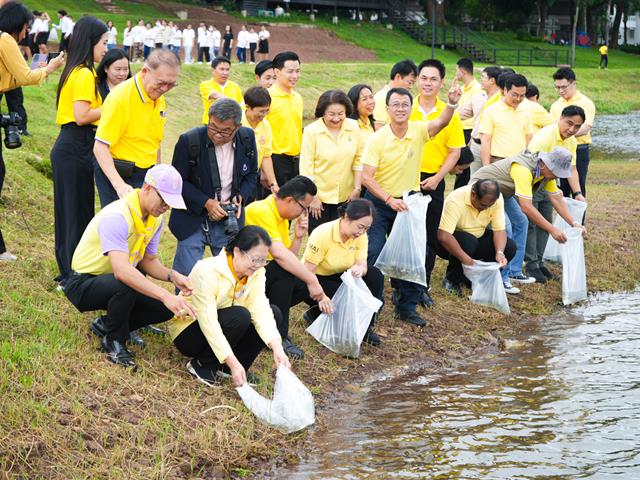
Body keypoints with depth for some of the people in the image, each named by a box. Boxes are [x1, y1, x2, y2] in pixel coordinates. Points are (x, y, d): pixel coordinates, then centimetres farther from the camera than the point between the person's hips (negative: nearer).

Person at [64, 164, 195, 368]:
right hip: (83, 283, -8)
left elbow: (148, 260, 8)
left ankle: (106, 325, 11)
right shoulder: (116, 217, -30)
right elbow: (122, 270, -43)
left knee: (167, 308, -10)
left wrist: (172, 276, -15)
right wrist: (166, 295, -49)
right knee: (124, 286, -39)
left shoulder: (155, 219, -1)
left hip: (116, 283, 8)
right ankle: (114, 342, -12)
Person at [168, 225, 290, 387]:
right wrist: (233, 363, -40)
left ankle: (233, 368, -5)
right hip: (187, 334, -7)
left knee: (274, 314, -12)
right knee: (240, 316, -32)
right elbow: (209, 323, -34)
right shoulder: (207, 272, -29)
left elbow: (261, 310, -19)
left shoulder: (256, 272, -9)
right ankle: (202, 365, -14)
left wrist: (277, 348, -36)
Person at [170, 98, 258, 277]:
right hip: (193, 219, -3)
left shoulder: (247, 139, -4)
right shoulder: (189, 141, -15)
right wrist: (206, 203, -18)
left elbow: (252, 175, 11)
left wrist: (241, 197, -8)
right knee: (186, 276, -3)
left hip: (229, 220, 3)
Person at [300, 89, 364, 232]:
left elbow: (359, 159, 5)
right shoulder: (311, 131, -9)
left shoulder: (354, 127, 0)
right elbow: (306, 167, -7)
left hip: (346, 197, 3)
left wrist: (357, 189, 2)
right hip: (319, 197, -3)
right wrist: (313, 197, -8)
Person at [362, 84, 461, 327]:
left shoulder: (418, 131, -7)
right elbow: (366, 177, -17)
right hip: (379, 202, -3)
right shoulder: (377, 139, -15)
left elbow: (442, 121, -27)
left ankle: (407, 306, 20)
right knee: (373, 254, -8)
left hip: (408, 200, 3)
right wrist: (389, 199, -26)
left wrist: (452, 104, -46)